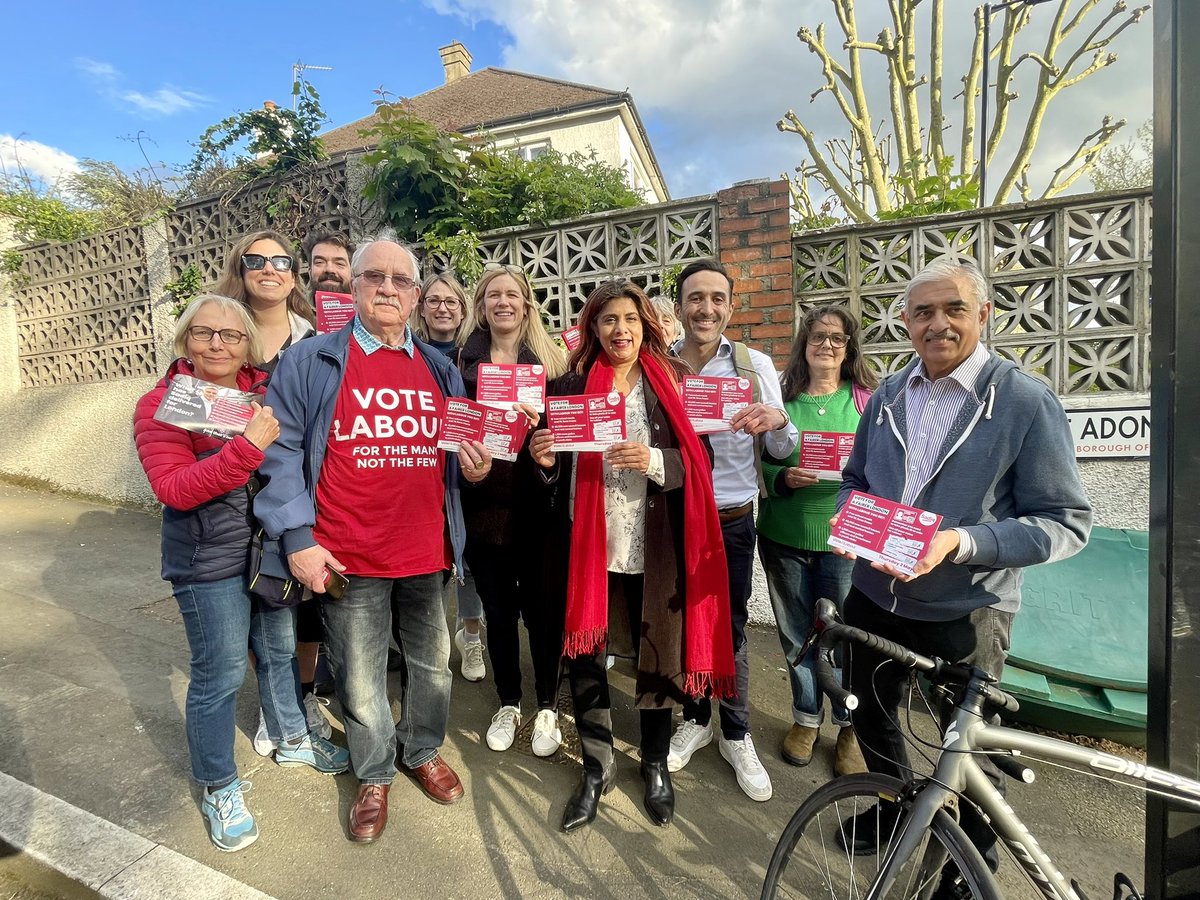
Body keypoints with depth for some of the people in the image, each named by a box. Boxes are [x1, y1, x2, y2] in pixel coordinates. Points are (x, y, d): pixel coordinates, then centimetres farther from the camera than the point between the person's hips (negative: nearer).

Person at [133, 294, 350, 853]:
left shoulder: (266, 392, 2)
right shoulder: (161, 406, -9)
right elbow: (174, 488, -21)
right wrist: (248, 446, -31)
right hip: (209, 561, -4)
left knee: (279, 650, 19)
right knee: (219, 676, 4)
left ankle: (291, 739, 42)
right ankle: (218, 788, 27)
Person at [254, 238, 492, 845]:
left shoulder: (440, 368, 10)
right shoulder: (310, 361, -2)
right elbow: (281, 450, -5)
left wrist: (474, 465, -6)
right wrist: (297, 538, -11)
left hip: (428, 550, 4)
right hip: (348, 557, -3)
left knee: (432, 663, 18)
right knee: (360, 679, 13)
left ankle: (423, 751, 44)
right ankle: (374, 775, 38)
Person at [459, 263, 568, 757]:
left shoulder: (549, 358, 3)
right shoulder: (465, 360, 8)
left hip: (536, 503, -2)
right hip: (485, 502, 2)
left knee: (542, 606, 7)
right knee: (498, 608, 14)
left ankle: (547, 707, 28)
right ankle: (508, 703, 34)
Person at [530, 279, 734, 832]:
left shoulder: (671, 383, 1)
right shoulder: (573, 386, 4)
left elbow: (699, 460, -4)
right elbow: (559, 473, 8)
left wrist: (655, 461, -22)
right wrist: (545, 461, -13)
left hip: (654, 547, -1)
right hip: (588, 544, 1)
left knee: (657, 656, 11)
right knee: (583, 655, 10)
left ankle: (656, 765, 37)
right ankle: (596, 769, 33)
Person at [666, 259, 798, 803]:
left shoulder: (755, 365, -3)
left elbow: (780, 452, 0)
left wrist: (778, 423, -22)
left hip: (732, 521, -1)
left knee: (731, 630, 12)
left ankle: (736, 736, 34)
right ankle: (695, 720, 40)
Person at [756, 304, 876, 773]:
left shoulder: (866, 398, 1)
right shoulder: (781, 398, 2)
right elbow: (760, 463, 3)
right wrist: (784, 477, -16)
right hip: (785, 536, 1)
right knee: (796, 634, 13)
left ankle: (849, 727, 31)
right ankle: (806, 717, 36)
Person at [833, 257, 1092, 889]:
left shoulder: (1027, 402, -14)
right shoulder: (889, 393, 2)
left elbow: (1066, 523, -15)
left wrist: (961, 543, -28)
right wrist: (848, 518, -10)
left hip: (965, 610, -4)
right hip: (873, 595, 5)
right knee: (870, 715, 24)